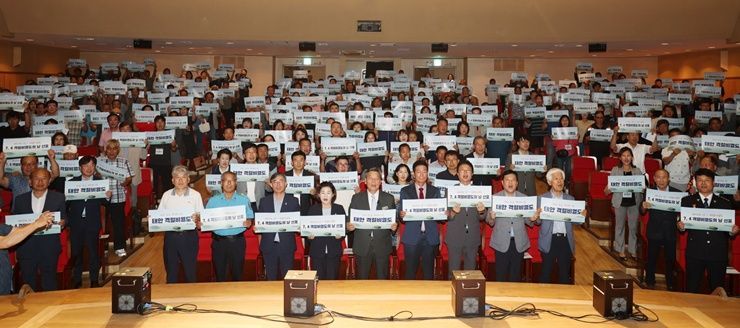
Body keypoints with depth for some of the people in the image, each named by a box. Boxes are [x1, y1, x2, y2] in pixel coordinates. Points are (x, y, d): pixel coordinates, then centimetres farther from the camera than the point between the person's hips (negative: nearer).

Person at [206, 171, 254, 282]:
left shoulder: (244, 200, 7)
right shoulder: (213, 201, 8)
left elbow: (250, 219, 5)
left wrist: (248, 223, -17)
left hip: (238, 240, 0)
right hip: (219, 241, 1)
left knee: (237, 273, 4)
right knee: (219, 274, 5)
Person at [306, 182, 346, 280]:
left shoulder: (339, 209, 5)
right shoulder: (313, 209, 6)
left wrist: (340, 235, -15)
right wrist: (309, 235, -13)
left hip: (334, 251, 0)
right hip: (317, 251, 0)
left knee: (332, 279, 1)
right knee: (318, 280, 0)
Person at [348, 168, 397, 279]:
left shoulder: (389, 198, 6)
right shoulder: (356, 198, 5)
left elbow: (394, 219, 6)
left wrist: (394, 226, -14)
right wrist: (349, 226, -15)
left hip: (382, 246, 0)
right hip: (362, 246, 0)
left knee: (382, 279, 6)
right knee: (362, 279, 6)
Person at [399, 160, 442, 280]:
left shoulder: (435, 191, 11)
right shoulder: (405, 191, 7)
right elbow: (401, 214, 4)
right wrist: (401, 215, -19)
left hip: (430, 237, 1)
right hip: (412, 237, -1)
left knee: (429, 271, 6)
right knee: (410, 271, 2)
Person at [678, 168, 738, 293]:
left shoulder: (725, 203, 8)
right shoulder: (687, 201, 6)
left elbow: (730, 227, 8)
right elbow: (682, 225, 5)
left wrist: (733, 231, -13)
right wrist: (681, 226, -17)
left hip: (718, 253, 1)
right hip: (695, 253, -1)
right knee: (691, 289, 3)